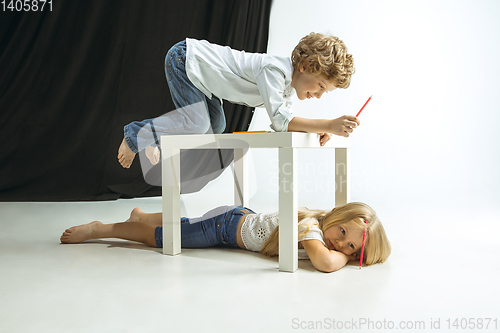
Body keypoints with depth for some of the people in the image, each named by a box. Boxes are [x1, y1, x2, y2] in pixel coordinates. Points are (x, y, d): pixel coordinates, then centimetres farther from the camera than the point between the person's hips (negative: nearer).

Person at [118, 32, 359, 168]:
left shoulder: (288, 87, -2)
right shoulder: (275, 70, -30)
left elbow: (284, 122, -1)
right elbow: (279, 121, -37)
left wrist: (315, 131, -18)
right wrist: (328, 125, -39)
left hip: (199, 67, 9)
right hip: (183, 57, -9)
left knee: (215, 127, 10)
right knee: (197, 123, -18)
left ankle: (155, 136, 27)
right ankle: (136, 134, 2)